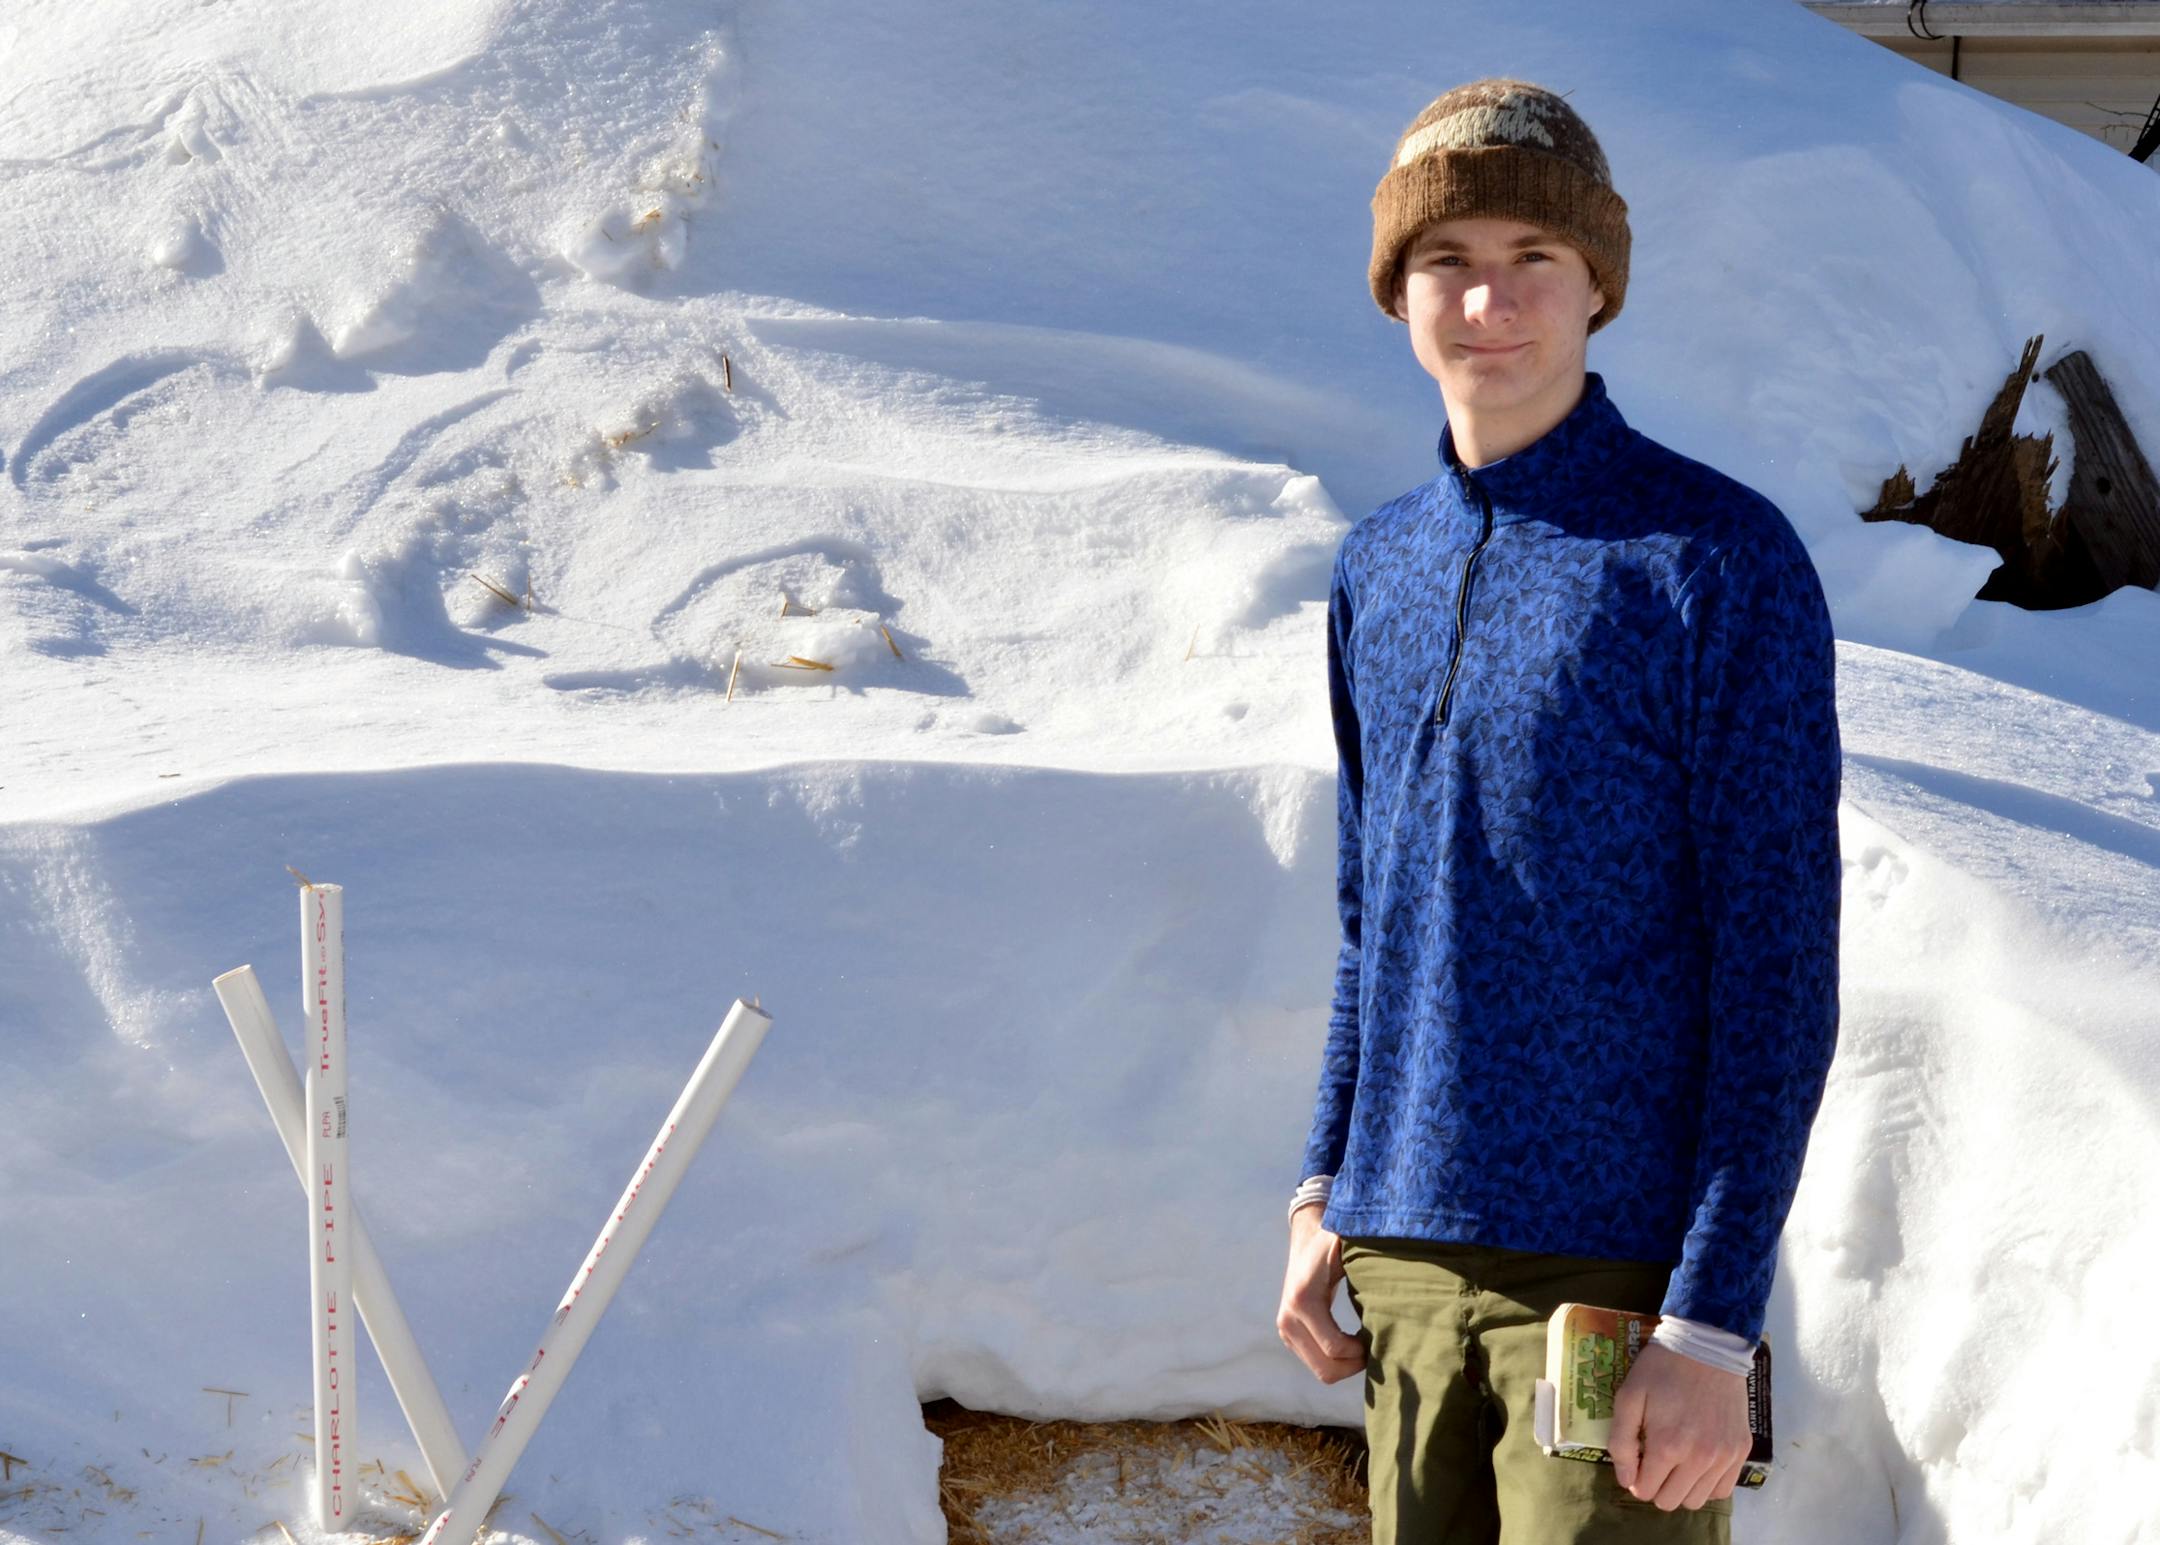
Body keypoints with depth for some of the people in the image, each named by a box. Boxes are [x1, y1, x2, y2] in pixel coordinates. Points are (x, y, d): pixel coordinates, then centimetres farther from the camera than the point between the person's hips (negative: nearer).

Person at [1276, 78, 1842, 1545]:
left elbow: (1779, 973, -10)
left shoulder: (1718, 557, -8)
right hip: (1406, 1262, 6)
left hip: (1623, 1264, -5)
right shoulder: (1378, 571, 10)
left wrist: (1711, 1323, -14)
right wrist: (1328, 1193, 12)